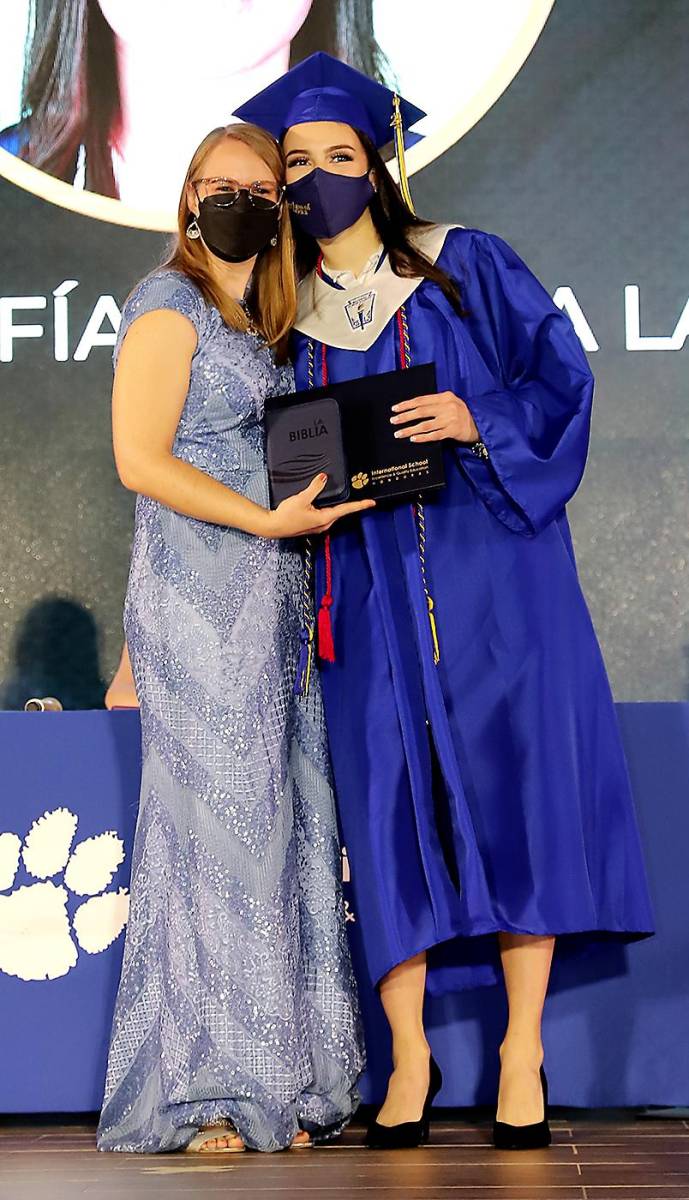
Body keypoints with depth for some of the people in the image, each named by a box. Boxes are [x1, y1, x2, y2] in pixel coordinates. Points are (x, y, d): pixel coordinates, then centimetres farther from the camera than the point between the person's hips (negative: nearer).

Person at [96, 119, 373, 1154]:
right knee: (218, 825, -8)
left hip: (275, 601, 8)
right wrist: (269, 519, -17)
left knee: (287, 826, 4)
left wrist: (325, 497, 9)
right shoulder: (169, 304, -4)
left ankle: (275, 1084, 9)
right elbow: (142, 460, -13)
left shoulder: (263, 322, 20)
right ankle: (205, 1096, -2)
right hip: (200, 600, -8)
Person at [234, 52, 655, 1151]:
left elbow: (560, 374, 0)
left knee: (509, 776, -5)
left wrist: (476, 422, -16)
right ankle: (409, 1056, 5)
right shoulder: (287, 308, 13)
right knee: (390, 795, -2)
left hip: (487, 565, -2)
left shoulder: (468, 266, 5)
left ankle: (523, 1050, 1)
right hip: (370, 588, 2)